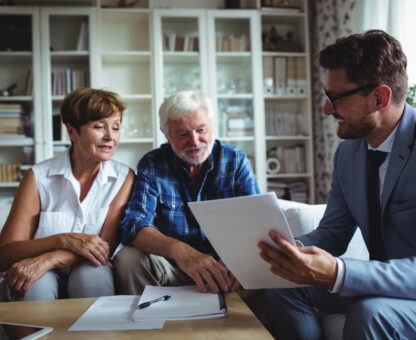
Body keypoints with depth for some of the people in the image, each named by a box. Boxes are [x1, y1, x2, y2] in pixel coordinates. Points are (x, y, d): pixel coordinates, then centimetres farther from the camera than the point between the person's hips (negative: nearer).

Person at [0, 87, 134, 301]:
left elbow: (106, 246, -11)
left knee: (93, 275, -32)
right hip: (44, 277, -1)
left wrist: (49, 260, -26)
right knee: (36, 284, -33)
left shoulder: (124, 177, -3)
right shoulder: (38, 177, -6)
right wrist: (64, 240, -26)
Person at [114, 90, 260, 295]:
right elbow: (134, 225, -16)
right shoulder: (151, 165, -2)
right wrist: (180, 251, -37)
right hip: (171, 266, 0)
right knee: (128, 259, -28)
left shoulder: (236, 161, 2)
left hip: (225, 264, 1)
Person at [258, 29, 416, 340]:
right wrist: (289, 250, -16)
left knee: (370, 311, -33)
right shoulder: (348, 153, 1)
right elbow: (332, 233, 5)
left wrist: (337, 274, -41)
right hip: (383, 281, 6)